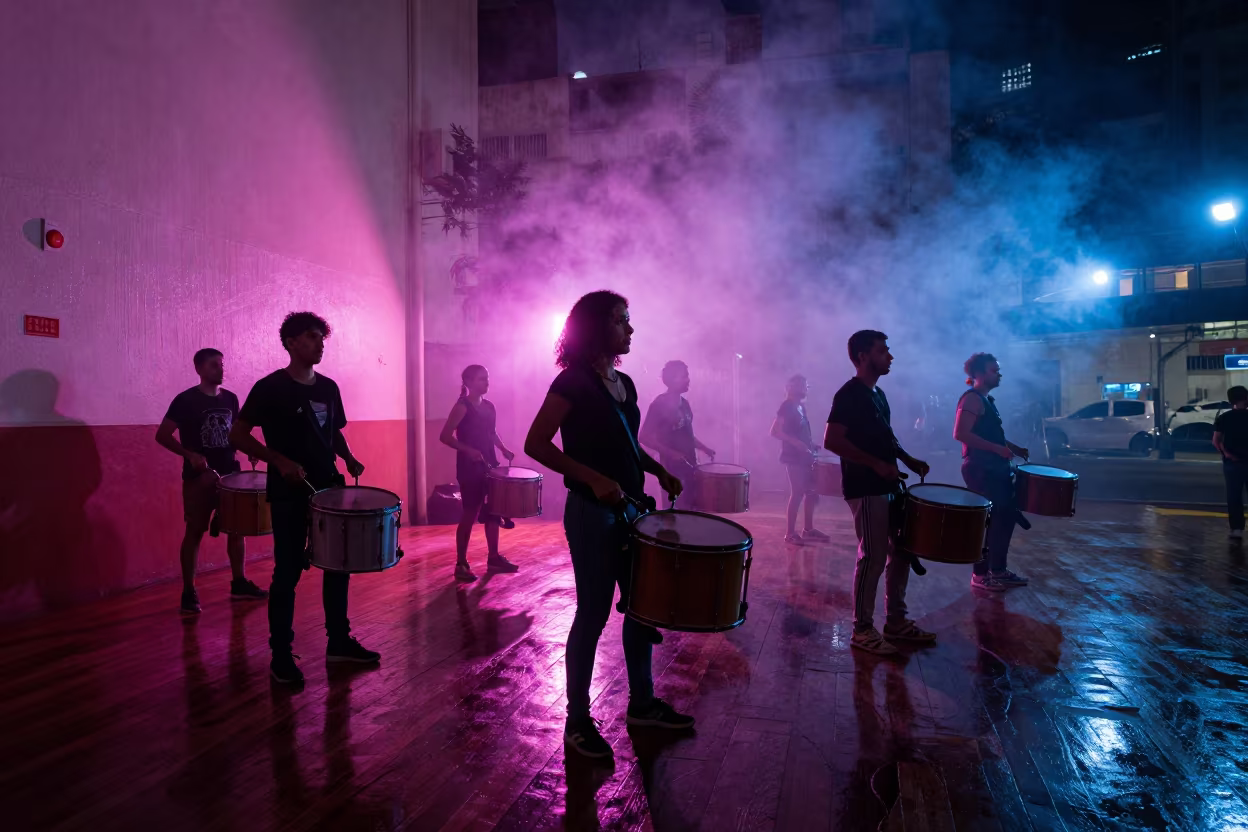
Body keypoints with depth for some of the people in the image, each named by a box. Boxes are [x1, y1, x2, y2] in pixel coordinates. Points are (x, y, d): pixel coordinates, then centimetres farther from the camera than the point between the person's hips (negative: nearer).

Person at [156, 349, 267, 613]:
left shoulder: (231, 398, 7)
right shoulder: (186, 400, -9)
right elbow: (162, 435, -10)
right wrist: (190, 454, -23)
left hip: (230, 473, 5)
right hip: (198, 477, -5)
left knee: (237, 528, 9)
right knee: (195, 532, 2)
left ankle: (239, 583, 22)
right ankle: (188, 591, 11)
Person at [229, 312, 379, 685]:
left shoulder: (328, 387, 9)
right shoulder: (270, 387, -10)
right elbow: (238, 434, -10)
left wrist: (348, 458, 1)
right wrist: (280, 461, -22)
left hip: (328, 488, 6)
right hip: (289, 494, -6)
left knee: (338, 564, 10)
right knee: (288, 572, 0)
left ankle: (339, 641, 24)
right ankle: (281, 654, 13)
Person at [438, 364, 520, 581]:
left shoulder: (489, 406, 11)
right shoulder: (462, 406, -11)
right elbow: (445, 436, -16)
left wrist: (503, 449, 7)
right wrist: (468, 449, -28)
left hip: (489, 466, 7)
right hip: (469, 468, -7)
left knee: (492, 512, 11)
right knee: (470, 514, -4)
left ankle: (494, 558, 23)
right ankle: (461, 564, 6)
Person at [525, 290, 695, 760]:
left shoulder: (624, 383, 11)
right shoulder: (573, 381, -11)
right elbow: (536, 444, -17)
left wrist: (658, 471, 6)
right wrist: (594, 479, -26)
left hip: (631, 508, 8)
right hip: (592, 513, -8)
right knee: (593, 612, 1)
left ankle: (642, 702, 31)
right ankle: (577, 721, 18)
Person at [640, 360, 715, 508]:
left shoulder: (684, 403, 10)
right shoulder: (659, 404, -13)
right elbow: (644, 437, -16)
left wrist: (704, 448, 9)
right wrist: (671, 453, -24)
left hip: (690, 465, 8)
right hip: (672, 468, -8)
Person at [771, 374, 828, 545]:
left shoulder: (800, 406, 14)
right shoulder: (787, 406, -11)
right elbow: (775, 431, -18)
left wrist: (811, 445, 8)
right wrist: (796, 443, -24)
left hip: (804, 456, 9)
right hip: (793, 456, -9)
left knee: (812, 492, 11)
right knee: (797, 493, -8)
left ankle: (809, 530, 21)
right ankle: (790, 533, -1)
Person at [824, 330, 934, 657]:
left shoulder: (878, 394, 16)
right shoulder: (849, 394, -13)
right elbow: (832, 440, -22)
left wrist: (909, 460, 11)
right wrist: (877, 464, -24)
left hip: (888, 486, 10)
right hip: (865, 490, -10)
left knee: (902, 552, 14)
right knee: (873, 558, -4)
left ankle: (896, 622, 27)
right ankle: (862, 630, 10)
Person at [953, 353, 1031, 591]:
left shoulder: (987, 400, 17)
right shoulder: (972, 399, -13)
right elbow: (960, 433, -25)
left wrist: (1016, 448, 14)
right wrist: (998, 449, -24)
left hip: (995, 468, 10)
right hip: (980, 469, -10)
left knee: (1006, 516, 13)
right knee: (986, 521, -4)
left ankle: (998, 570, 22)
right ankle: (980, 574, 6)